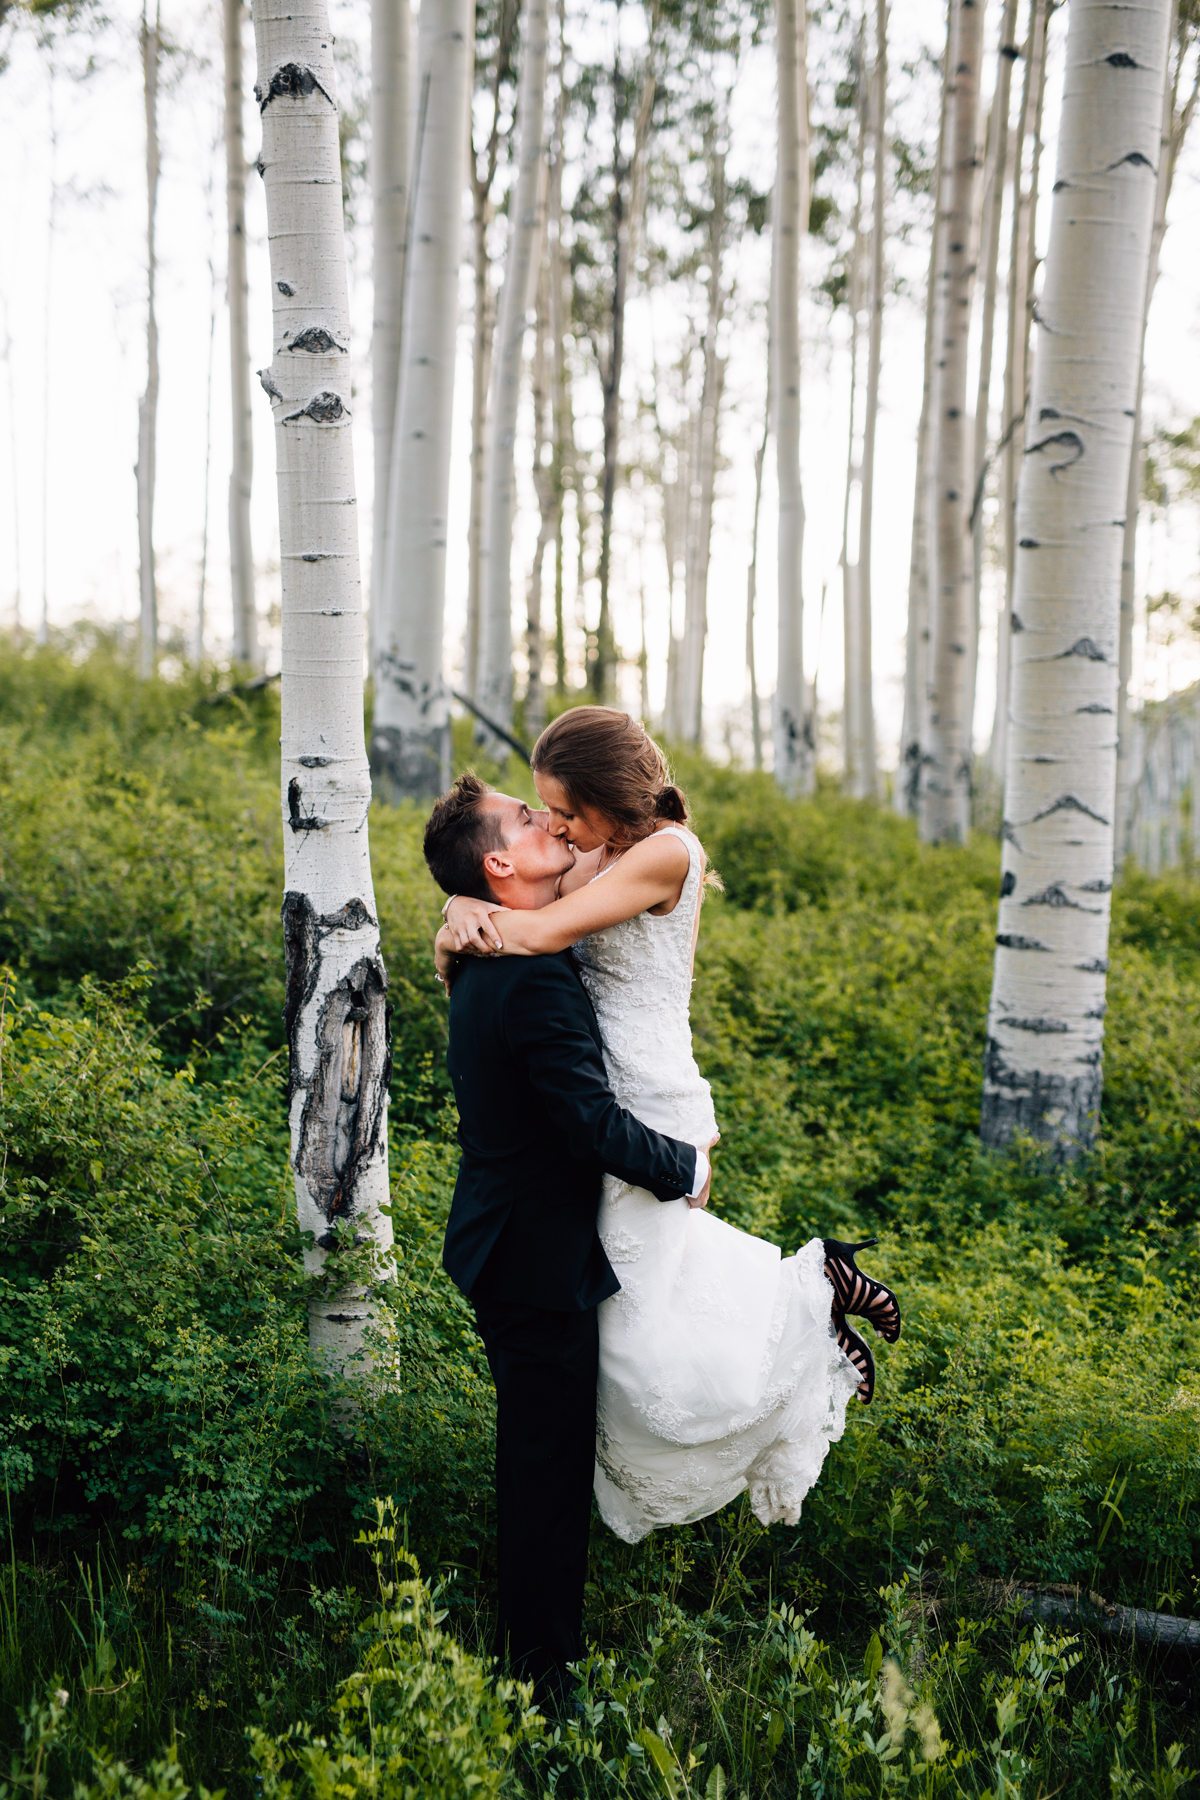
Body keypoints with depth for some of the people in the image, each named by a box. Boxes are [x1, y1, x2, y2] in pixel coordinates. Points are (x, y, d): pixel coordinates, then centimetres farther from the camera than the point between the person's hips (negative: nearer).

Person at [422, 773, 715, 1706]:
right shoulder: (536, 980, -25)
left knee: (538, 1455, 21)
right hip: (539, 1255, -10)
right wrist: (685, 1166, -10)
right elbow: (592, 1121, -27)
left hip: (506, 1240, 10)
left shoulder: (494, 964, 8)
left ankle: (530, 1637, 35)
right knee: (551, 1462, 1)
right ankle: (547, 1665, 12)